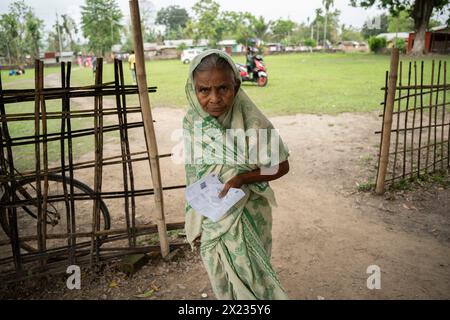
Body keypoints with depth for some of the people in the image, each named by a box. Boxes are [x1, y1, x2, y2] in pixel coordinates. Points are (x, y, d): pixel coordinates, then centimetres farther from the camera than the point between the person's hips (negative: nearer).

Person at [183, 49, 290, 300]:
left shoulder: (253, 123, -25)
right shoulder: (192, 121, -12)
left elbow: (281, 166, -12)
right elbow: (193, 174, 0)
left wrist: (241, 178, -26)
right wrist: (195, 223, 7)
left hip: (246, 217, -3)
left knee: (249, 277, 16)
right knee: (221, 279, 23)